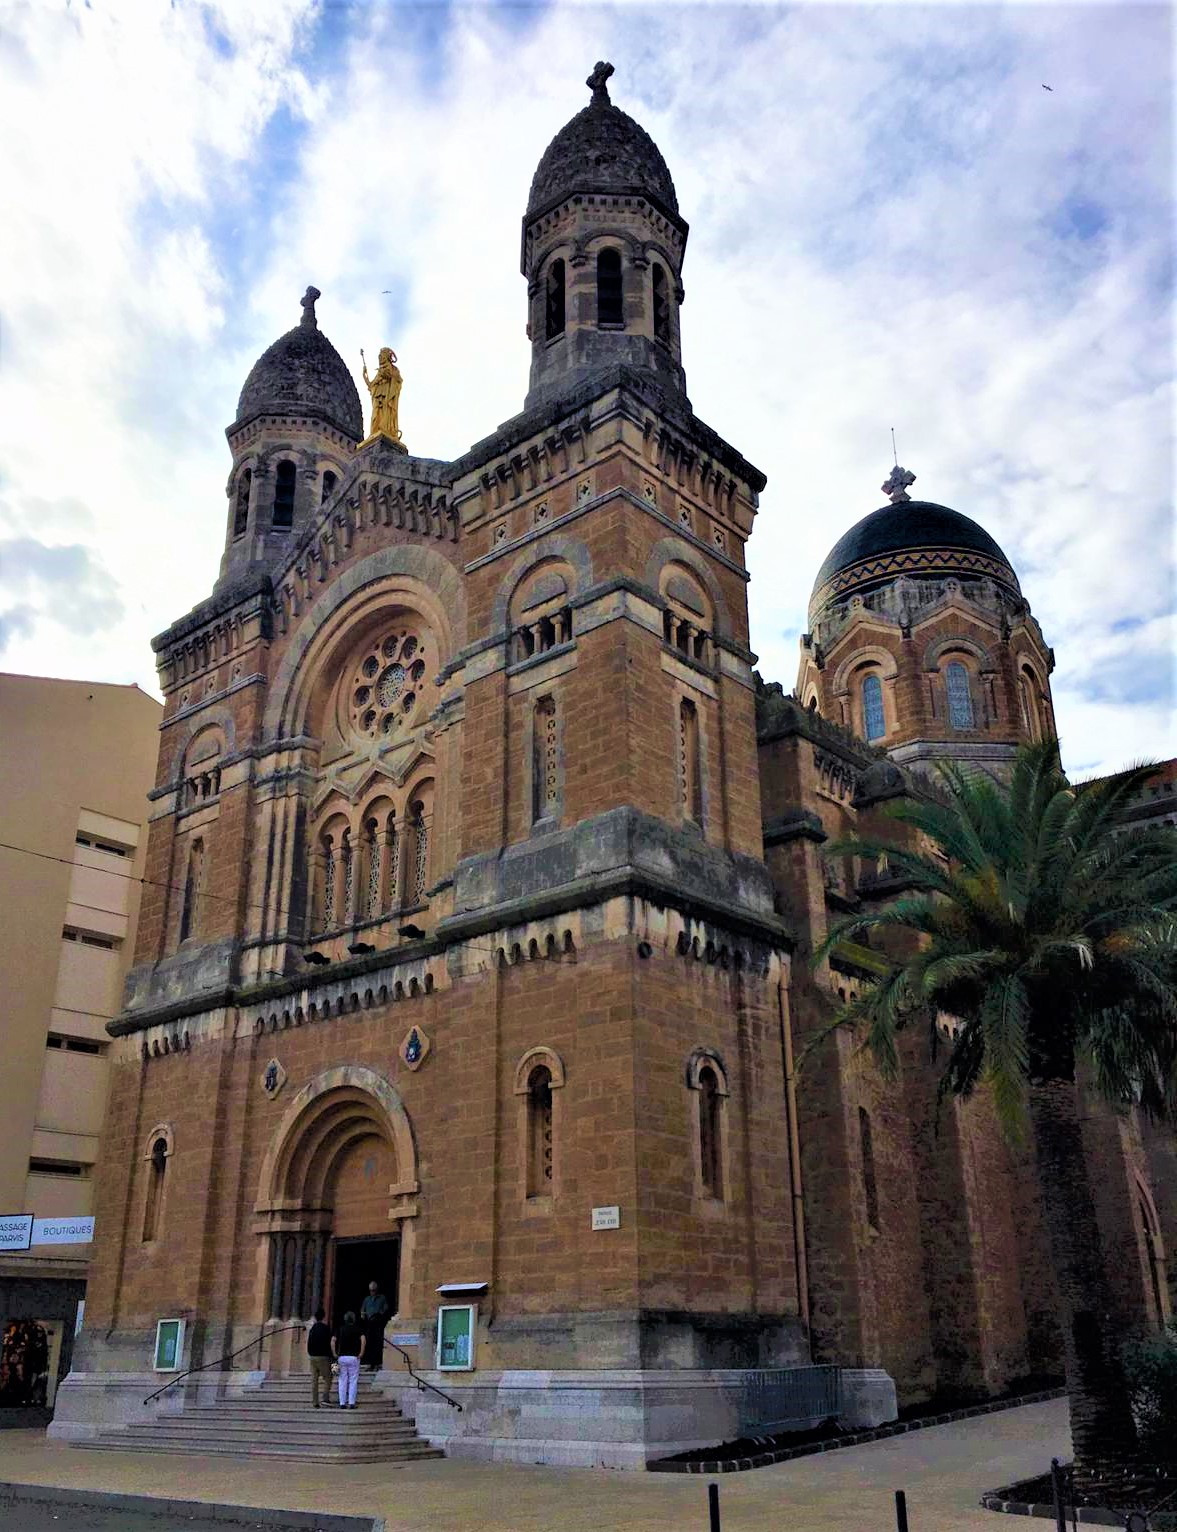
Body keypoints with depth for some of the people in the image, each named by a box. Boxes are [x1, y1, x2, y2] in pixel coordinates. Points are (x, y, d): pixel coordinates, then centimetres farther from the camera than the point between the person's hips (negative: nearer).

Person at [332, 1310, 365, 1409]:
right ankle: (351, 1403, -2)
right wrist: (361, 1353, -9)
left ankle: (342, 1403, 6)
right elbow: (363, 1339, -15)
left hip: (342, 1357, 2)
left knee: (342, 1381, 8)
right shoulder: (357, 1328, 3)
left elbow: (333, 1341, -3)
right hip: (354, 1357, -2)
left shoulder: (340, 1328, 10)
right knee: (353, 1381, 3)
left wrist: (335, 1354, 1)